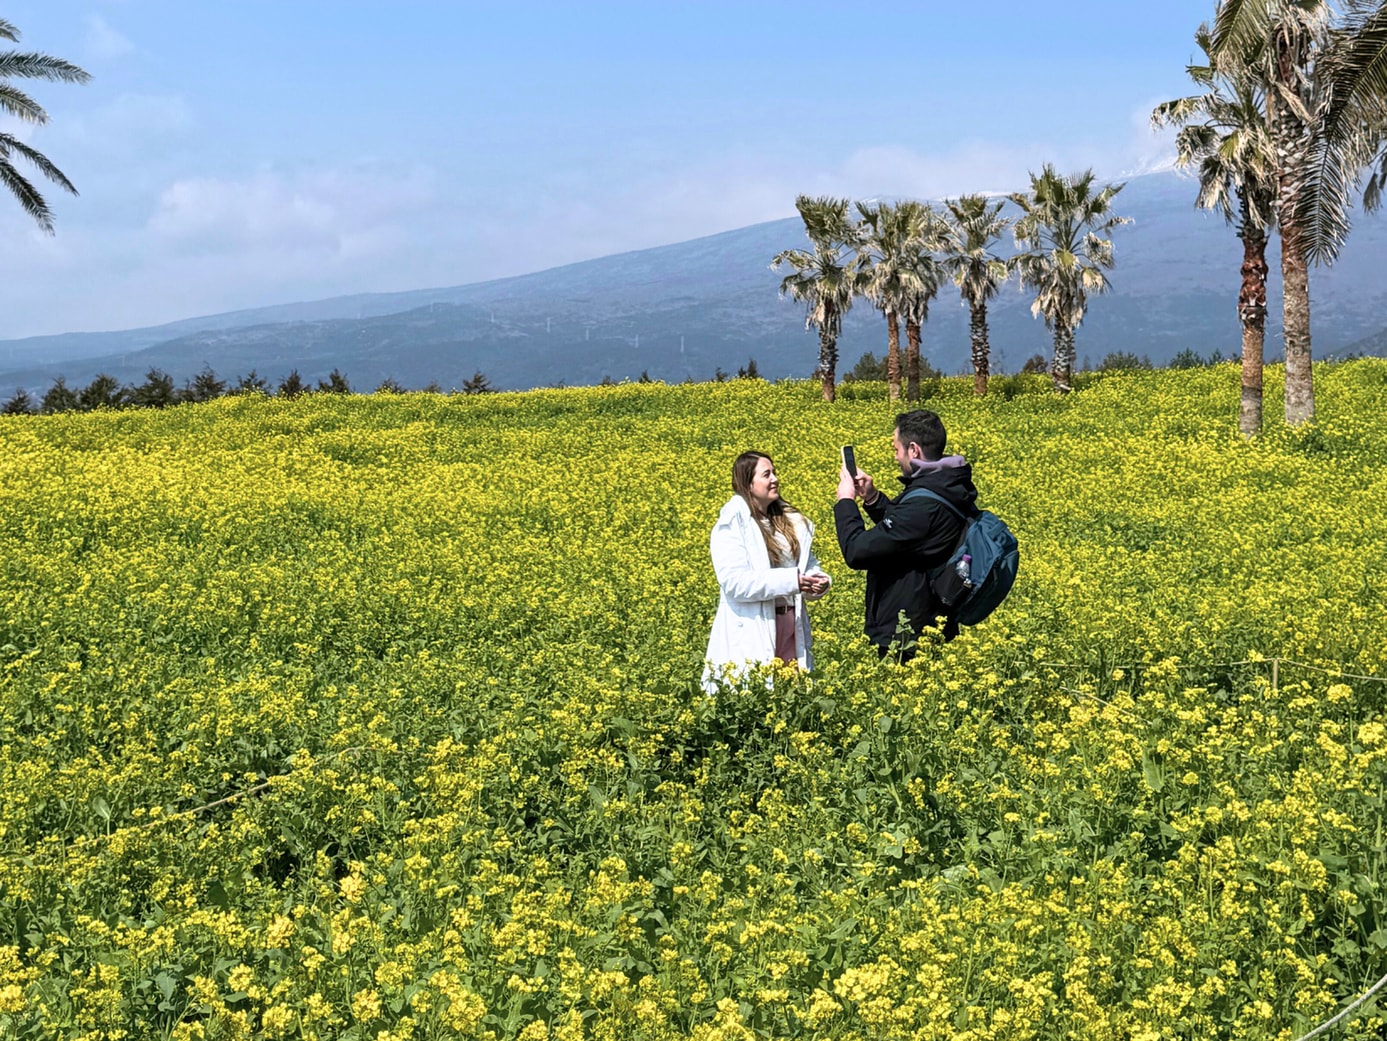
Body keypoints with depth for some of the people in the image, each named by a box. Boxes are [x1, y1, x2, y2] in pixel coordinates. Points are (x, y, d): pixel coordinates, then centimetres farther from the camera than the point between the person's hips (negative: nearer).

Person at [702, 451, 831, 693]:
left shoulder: (791, 520, 13)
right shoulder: (733, 525, -8)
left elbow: (807, 563, 19)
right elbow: (734, 583, -17)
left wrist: (818, 579, -5)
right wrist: (789, 581, -20)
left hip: (792, 629, 6)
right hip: (752, 633, -6)